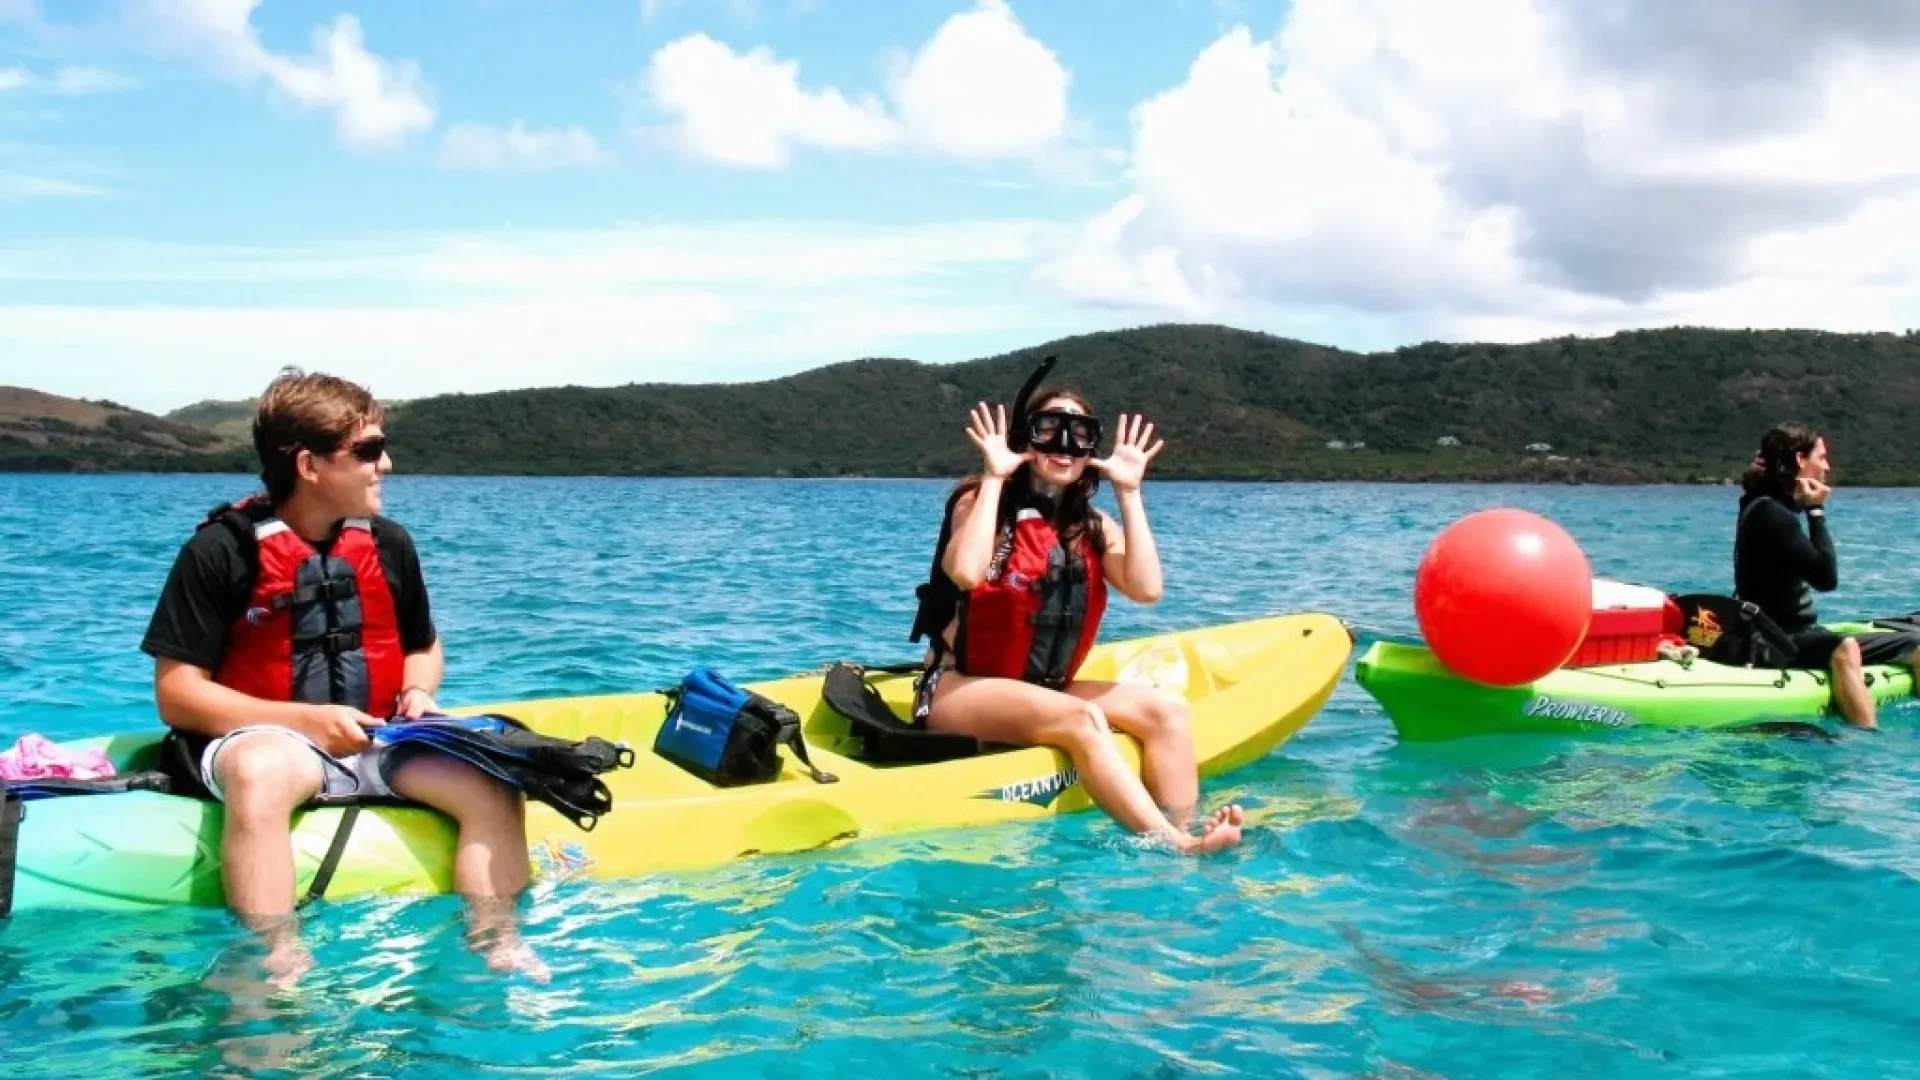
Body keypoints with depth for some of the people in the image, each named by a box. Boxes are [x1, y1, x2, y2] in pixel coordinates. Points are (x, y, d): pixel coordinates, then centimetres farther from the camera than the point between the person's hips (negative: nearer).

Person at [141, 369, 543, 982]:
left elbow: (424, 647, 24)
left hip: (377, 744, 5)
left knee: (491, 784, -21)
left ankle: (495, 943, -23)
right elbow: (177, 695, -10)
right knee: (260, 774, -40)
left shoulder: (388, 544, 7)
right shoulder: (221, 551, -8)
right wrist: (303, 719, -19)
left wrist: (418, 694, 0)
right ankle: (281, 966, -42)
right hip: (264, 739, -5)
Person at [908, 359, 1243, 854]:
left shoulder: (1092, 527, 8)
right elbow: (966, 573, -30)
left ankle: (1182, 836, -31)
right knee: (1082, 720, -32)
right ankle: (1173, 846, -40)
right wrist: (994, 477, -22)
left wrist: (1129, 494, -9)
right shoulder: (982, 503, -7)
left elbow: (1146, 589, -11)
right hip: (961, 689, -7)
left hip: (1046, 690, 7)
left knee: (1165, 710, -15)